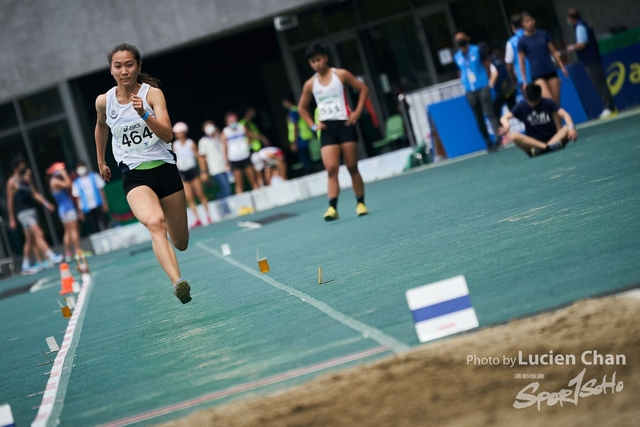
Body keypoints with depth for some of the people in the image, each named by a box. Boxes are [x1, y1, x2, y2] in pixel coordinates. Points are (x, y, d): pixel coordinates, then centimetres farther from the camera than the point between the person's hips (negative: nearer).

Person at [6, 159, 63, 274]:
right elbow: (10, 201, -5)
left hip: (32, 211, 8)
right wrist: (12, 219, -7)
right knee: (38, 234, -17)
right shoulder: (12, 182, -6)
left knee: (30, 240, 11)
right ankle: (52, 257, -24)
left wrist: (46, 203, 1)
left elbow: (35, 193, 15)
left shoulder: (27, 179, 15)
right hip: (23, 213, -8)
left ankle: (26, 266, 18)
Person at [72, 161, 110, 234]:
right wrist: (80, 212, 3)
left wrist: (105, 203, -3)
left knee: (105, 223, -3)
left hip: (99, 205, 0)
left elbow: (101, 189, 4)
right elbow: (77, 198, 6)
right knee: (94, 228, -1)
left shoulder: (94, 176, 5)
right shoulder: (76, 183, 5)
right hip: (87, 209, 0)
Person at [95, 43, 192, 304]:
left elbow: (167, 135, -18)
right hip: (134, 176, 0)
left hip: (164, 169, 1)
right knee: (155, 223, -32)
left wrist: (144, 114, -33)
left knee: (180, 243, 10)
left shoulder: (152, 93, -7)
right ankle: (177, 282, -47)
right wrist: (101, 161, 30)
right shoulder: (104, 101, 0)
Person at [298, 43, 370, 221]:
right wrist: (312, 125, 7)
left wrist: (357, 112, -4)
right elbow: (302, 107, 21)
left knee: (352, 167, 2)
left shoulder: (341, 75, 0)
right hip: (326, 129, 2)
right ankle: (332, 207, -18)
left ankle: (360, 203, 12)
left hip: (345, 124, -2)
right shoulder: (310, 84, 7)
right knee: (331, 168, -12)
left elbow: (363, 89, 4)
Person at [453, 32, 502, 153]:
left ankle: (498, 140, -18)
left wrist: (489, 82, 1)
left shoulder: (477, 51, -2)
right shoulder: (457, 57, 8)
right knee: (479, 119, 5)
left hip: (483, 87, -4)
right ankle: (488, 143, 11)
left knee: (490, 114, -13)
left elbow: (487, 66, 3)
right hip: (470, 91, 4)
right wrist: (465, 84, 10)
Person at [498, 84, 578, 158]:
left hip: (552, 138, 1)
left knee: (567, 129, -26)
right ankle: (548, 147, -41)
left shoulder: (547, 103, 2)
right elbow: (504, 118, -6)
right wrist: (506, 126, -31)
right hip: (532, 142, -1)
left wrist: (571, 127, -30)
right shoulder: (522, 107, 2)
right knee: (513, 136, -29)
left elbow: (564, 114, -9)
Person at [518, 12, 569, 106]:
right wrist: (525, 81, -3)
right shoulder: (522, 41, -2)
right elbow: (522, 62, 0)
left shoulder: (544, 34, 7)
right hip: (537, 76, -4)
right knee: (549, 100, -20)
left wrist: (562, 67, 7)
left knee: (556, 102, 1)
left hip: (551, 72, 4)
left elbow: (553, 52, 13)